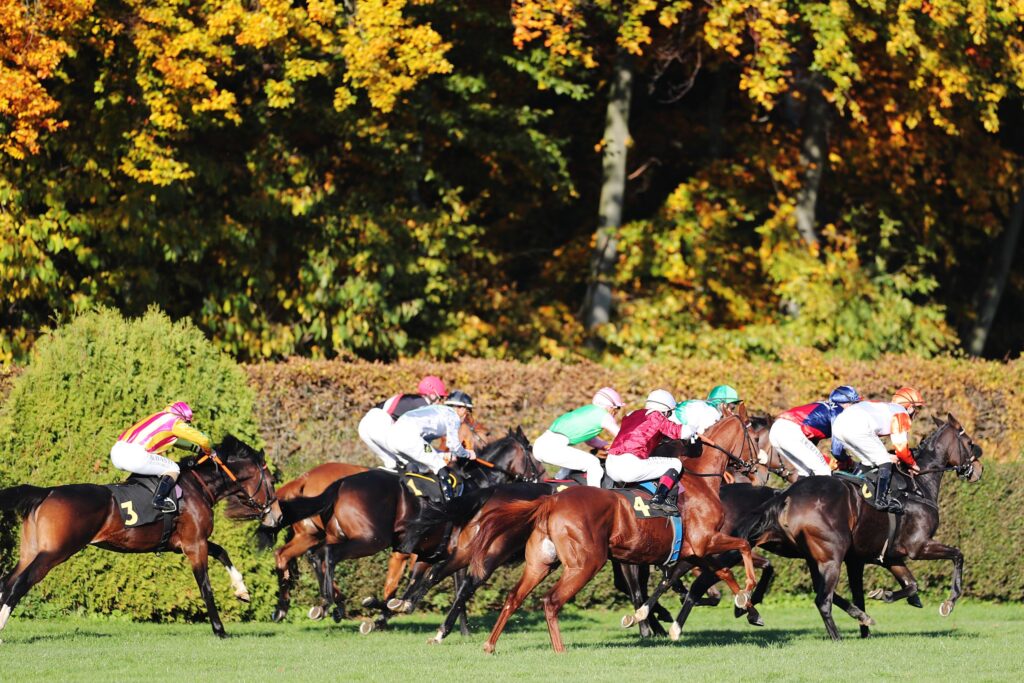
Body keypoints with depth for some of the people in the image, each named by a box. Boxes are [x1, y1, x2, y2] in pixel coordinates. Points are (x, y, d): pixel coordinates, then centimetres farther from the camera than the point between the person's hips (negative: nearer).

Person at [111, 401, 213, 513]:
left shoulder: (158, 417, 31)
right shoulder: (175, 422, 8)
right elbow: (203, 440, 10)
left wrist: (192, 447, 54)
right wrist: (208, 451, 31)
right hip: (135, 456, -8)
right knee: (173, 469, 7)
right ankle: (158, 500, -11)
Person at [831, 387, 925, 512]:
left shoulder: (885, 408, 36)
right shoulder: (901, 414, 12)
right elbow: (901, 445, 7)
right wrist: (912, 464, 22)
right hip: (857, 428, -8)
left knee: (868, 462, 25)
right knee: (885, 462, 3)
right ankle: (881, 499, -8)